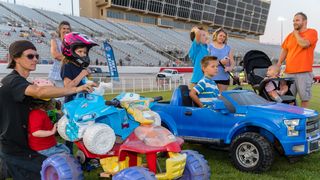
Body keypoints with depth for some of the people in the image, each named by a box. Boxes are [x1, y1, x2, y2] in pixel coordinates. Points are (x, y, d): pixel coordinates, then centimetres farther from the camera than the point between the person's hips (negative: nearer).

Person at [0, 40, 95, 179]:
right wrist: (76, 89, -36)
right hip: (14, 150, -10)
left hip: (20, 144, 10)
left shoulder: (20, 82, 15)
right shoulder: (13, 81, -19)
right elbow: (40, 92, -38)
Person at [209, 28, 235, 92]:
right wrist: (220, 62, -13)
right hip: (212, 77, -3)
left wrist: (230, 68, -10)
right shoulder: (210, 46, 4)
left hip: (224, 77, 3)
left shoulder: (228, 48, 15)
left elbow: (232, 62, 12)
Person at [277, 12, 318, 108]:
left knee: (304, 97, 2)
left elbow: (304, 44, -18)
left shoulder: (312, 32, 0)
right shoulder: (290, 35, 16)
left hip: (304, 72, -5)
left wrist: (296, 33, -1)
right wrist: (278, 64, 7)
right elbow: (284, 50, 17)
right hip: (289, 72, 5)